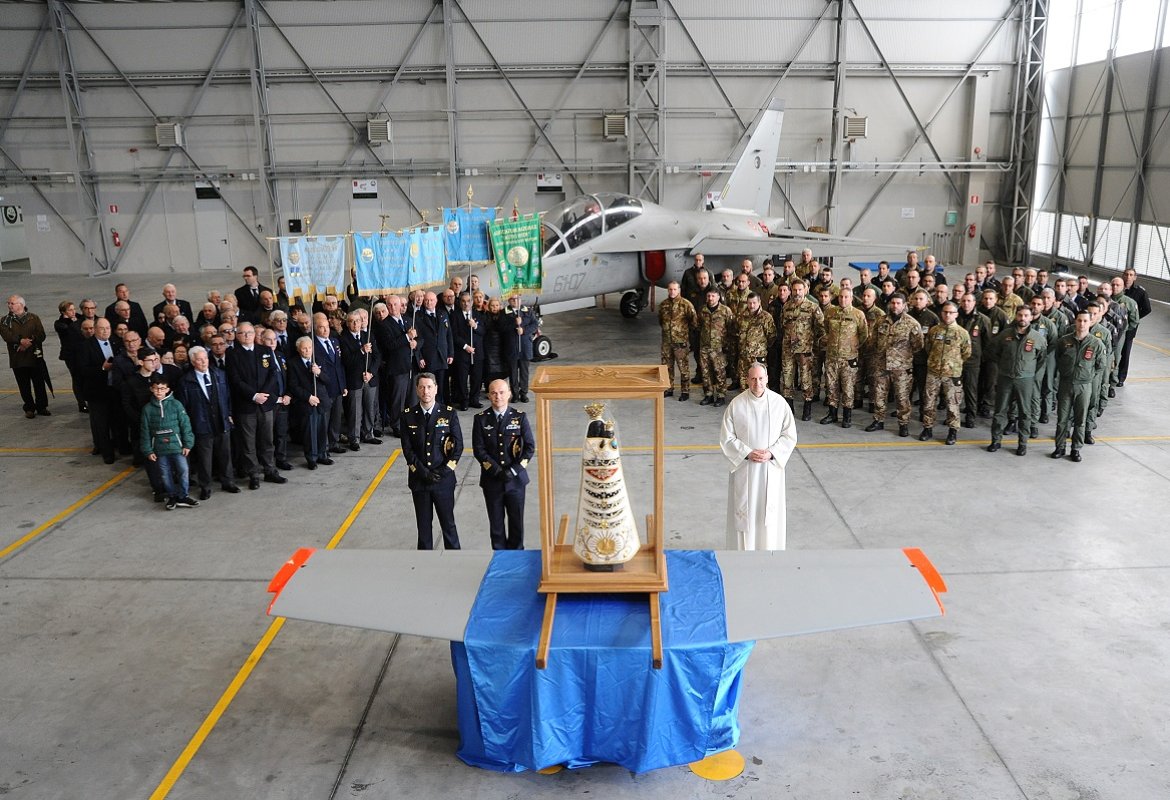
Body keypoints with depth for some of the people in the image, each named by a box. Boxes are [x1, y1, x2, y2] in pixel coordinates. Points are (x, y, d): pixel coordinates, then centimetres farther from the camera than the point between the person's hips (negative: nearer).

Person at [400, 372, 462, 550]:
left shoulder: (449, 413, -3)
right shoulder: (408, 416, 0)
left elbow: (458, 445, -4)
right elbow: (407, 449, -2)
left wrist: (443, 472, -10)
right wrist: (423, 472, -11)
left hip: (444, 480, -1)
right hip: (419, 480, 1)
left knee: (448, 523, 7)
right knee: (423, 524, 10)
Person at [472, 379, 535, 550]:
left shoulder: (520, 417, -1)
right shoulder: (481, 419, -1)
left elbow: (530, 446, -3)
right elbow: (478, 449, -5)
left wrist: (513, 470, -13)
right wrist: (496, 470, -15)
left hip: (516, 479, 0)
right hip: (491, 480, 0)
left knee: (517, 521, 8)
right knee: (496, 523, 8)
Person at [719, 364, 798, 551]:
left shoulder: (779, 403, -5)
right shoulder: (736, 404, -8)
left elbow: (789, 436, 0)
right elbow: (726, 438, -4)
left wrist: (771, 453, -14)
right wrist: (748, 453, -15)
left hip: (771, 467, 1)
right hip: (744, 467, -1)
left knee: (769, 511, 8)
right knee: (744, 510, 7)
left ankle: (768, 549, 23)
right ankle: (743, 548, 21)